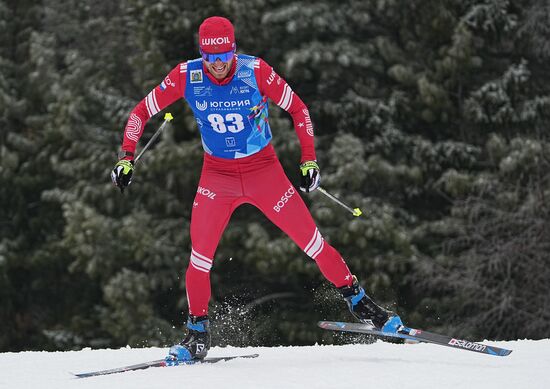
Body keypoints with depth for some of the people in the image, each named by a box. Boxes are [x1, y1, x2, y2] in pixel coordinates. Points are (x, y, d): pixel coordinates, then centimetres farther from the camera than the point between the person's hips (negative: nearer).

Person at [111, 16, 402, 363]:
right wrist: (126, 158, -10)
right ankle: (198, 333, 8)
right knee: (200, 255, -8)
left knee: (310, 238, -3)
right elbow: (142, 112, -2)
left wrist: (309, 159, -7)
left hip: (264, 170, -1)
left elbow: (297, 109, -4)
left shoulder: (256, 71, -17)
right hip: (217, 175, 1)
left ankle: (358, 300, 12)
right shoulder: (187, 77, -13)